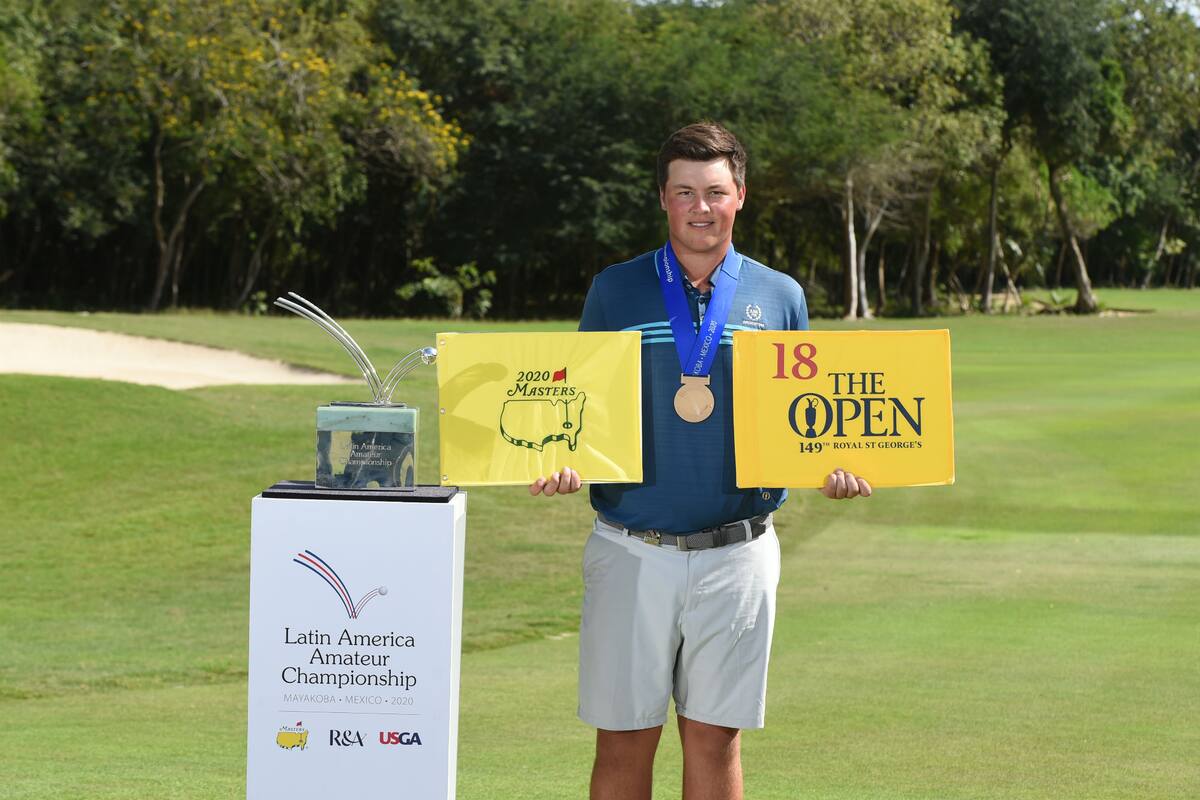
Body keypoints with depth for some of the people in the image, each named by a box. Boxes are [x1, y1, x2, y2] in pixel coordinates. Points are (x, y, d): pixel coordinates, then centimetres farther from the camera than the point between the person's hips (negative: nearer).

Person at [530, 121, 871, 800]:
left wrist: (831, 466, -9)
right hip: (633, 554, 0)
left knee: (715, 739, 6)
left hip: (736, 555, 1)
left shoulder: (780, 297, 8)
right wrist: (565, 463, -14)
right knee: (624, 739, 3)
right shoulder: (616, 291, 5)